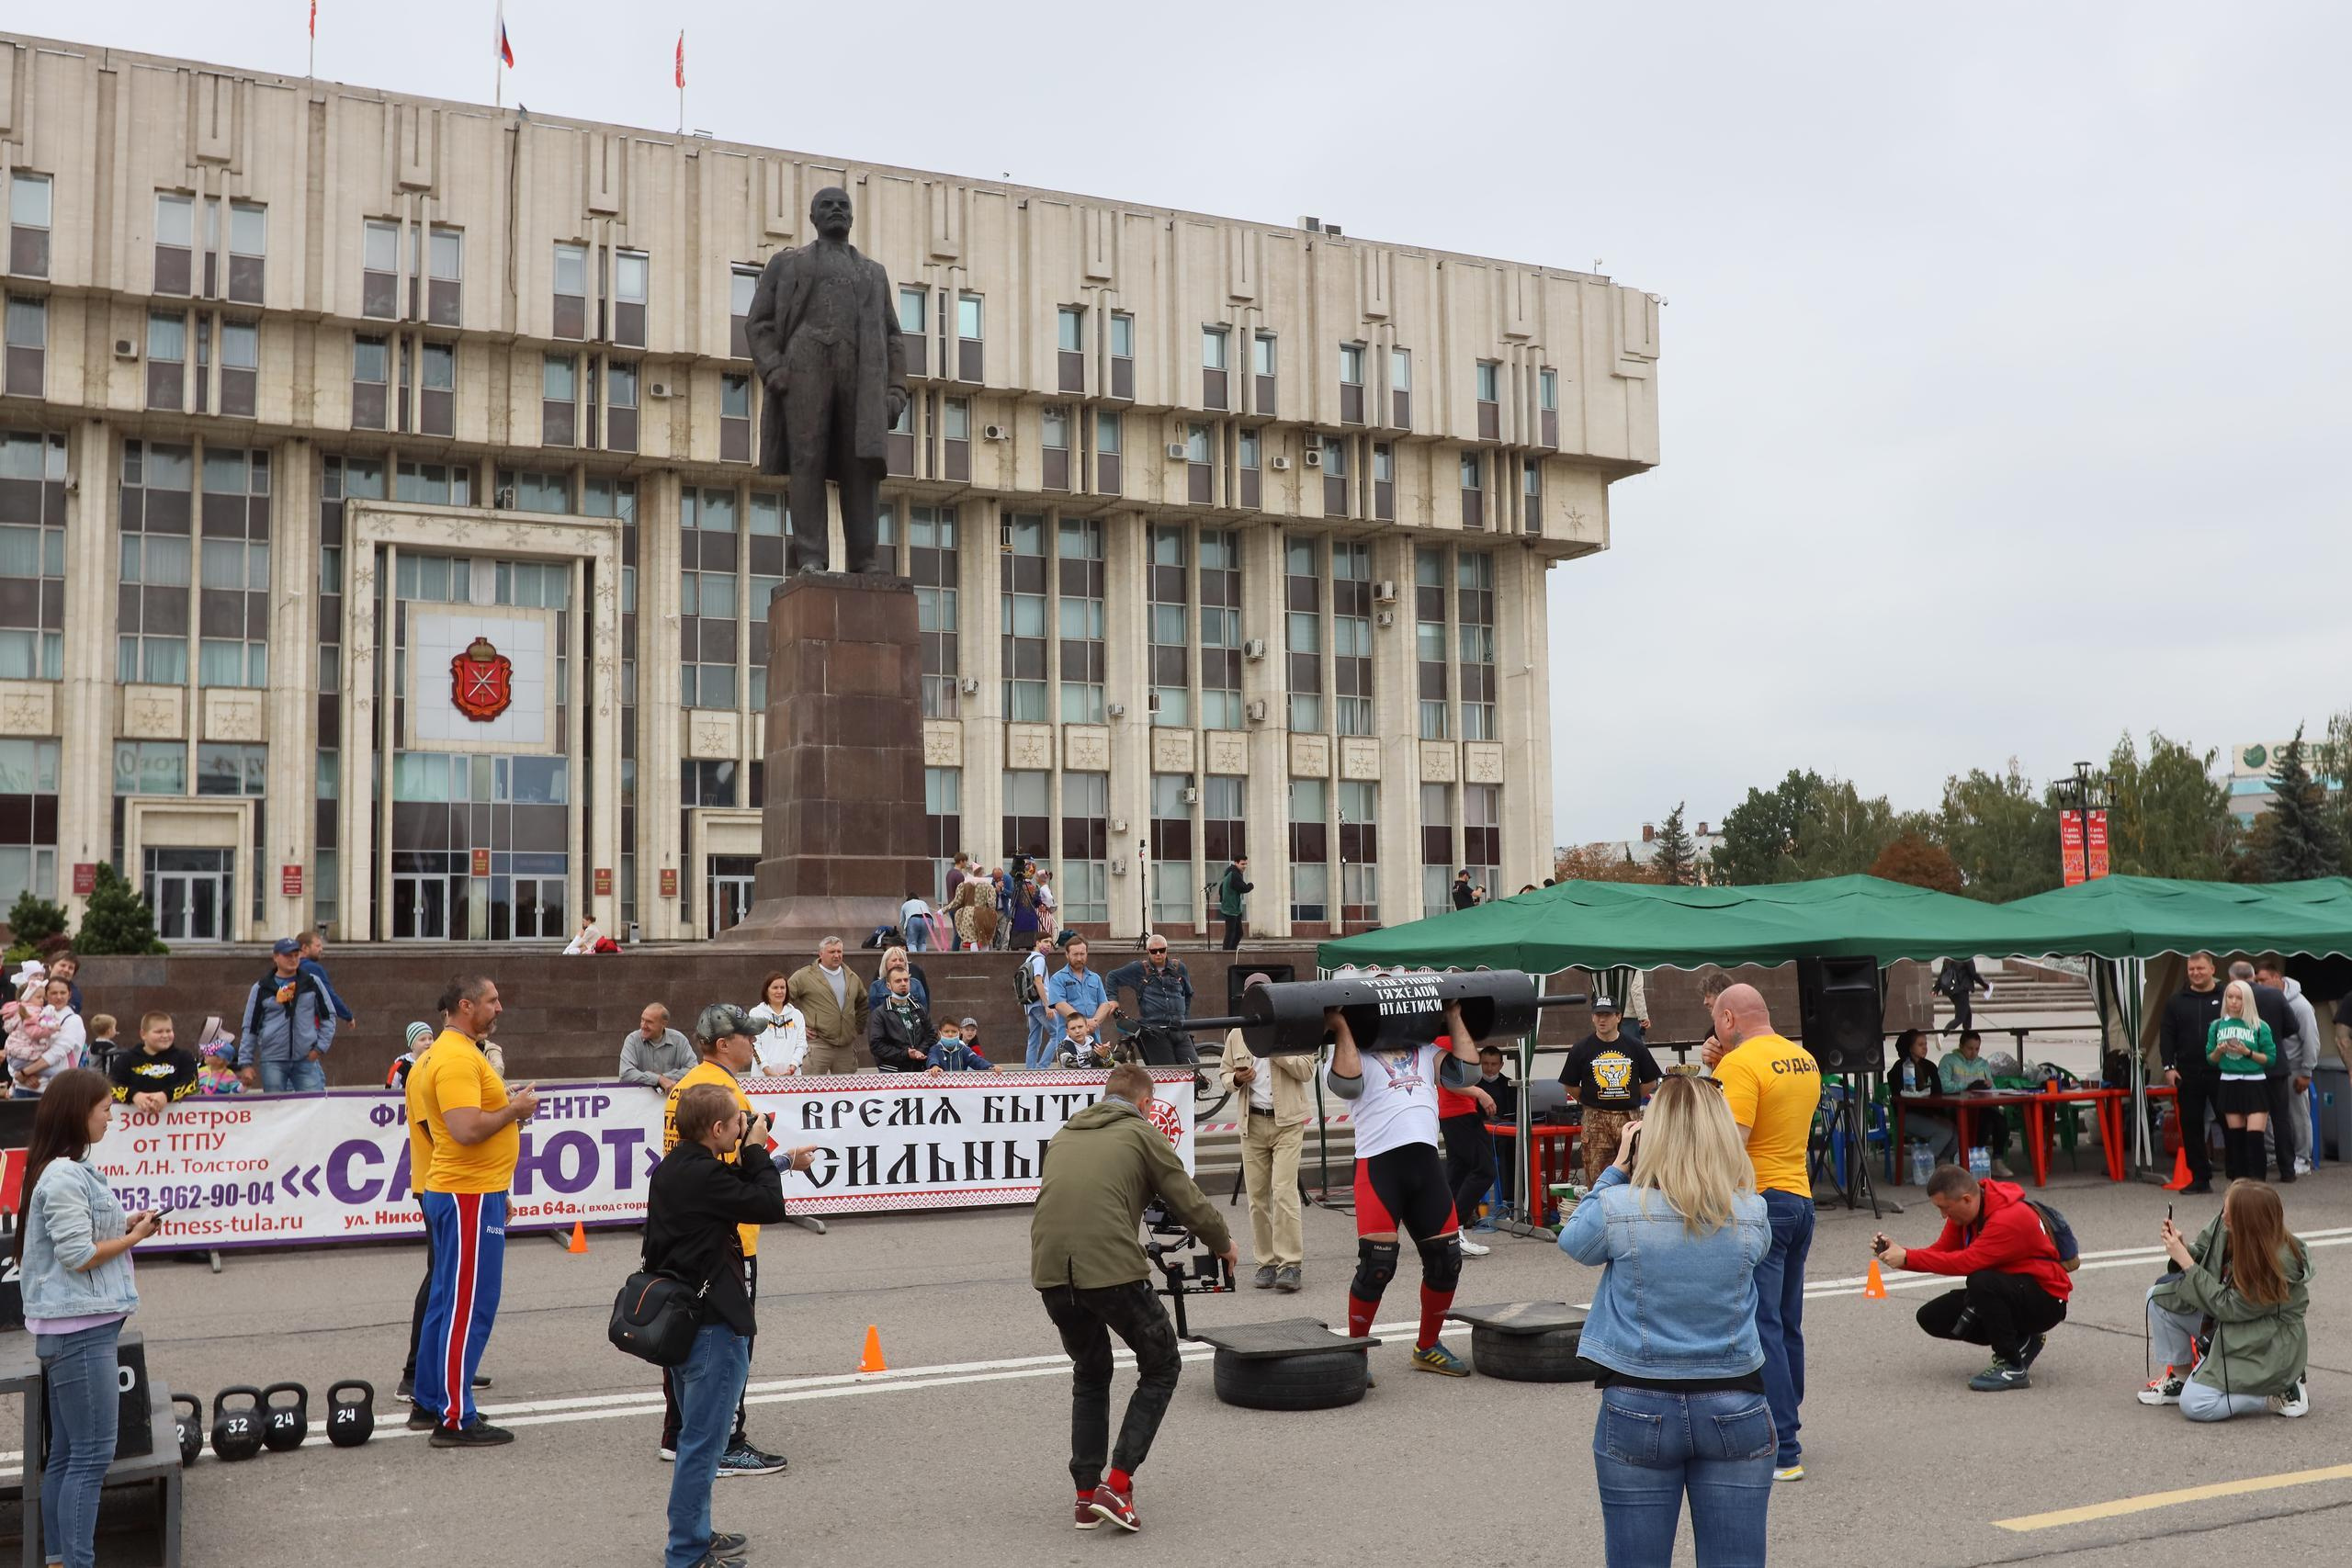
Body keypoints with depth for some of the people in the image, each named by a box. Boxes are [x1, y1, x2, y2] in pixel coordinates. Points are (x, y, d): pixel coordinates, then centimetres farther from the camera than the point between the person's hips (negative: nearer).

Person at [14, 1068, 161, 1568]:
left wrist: (123, 1225, 6)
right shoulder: (64, 1178, -17)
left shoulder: (69, 1170, 14)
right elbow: (78, 1256, -20)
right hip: (79, 1332, -10)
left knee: (66, 1453, 13)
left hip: (76, 1330, 10)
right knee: (93, 1455, -7)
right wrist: (133, 1238, -7)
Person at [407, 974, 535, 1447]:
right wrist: (514, 1110, -15)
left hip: (448, 1192, 11)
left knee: (447, 1300, 17)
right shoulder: (457, 1059, -19)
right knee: (469, 1306, -5)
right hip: (470, 1195, -11)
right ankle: (455, 1420, 0)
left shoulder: (449, 1053, 16)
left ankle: (430, 1403, 26)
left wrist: (507, 1107, 15)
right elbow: (466, 1130, -28)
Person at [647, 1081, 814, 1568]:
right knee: (703, 1442, 0)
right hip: (714, 1325, -10)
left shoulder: (670, 1170, 8)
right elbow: (770, 1206, -19)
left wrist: (779, 1164, 10)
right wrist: (756, 1151, -8)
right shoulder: (706, 1174, -22)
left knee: (695, 1435, 22)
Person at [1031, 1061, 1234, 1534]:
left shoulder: (1063, 1136, 23)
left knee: (1090, 1374, 27)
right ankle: (1117, 1485, 5)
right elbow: (1191, 1205, 7)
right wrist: (1223, 1245, 25)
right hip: (1112, 1269, -5)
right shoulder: (1143, 1135, 8)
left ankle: (1087, 1494, 22)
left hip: (1051, 1271, 5)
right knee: (1161, 1367, 15)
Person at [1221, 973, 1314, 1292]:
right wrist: (1236, 1079, -4)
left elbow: (1307, 1069, -6)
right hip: (1253, 1123, 4)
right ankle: (1266, 1262, 12)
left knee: (1284, 1192, -14)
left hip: (1287, 1122, -4)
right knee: (1257, 1197, 4)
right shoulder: (1236, 1036, 12)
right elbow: (1223, 1072, 19)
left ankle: (1291, 1265, -12)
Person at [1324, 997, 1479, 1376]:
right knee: (1377, 1264, -8)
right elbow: (1347, 1082, -14)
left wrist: (1454, 1018, 14)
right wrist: (1340, 1027, -8)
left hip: (1425, 1161, 5)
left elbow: (1465, 1071, 8)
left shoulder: (1425, 1051, 21)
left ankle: (1428, 1347, 27)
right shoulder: (1354, 1052, 7)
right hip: (1379, 1163, -5)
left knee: (1446, 1259, 8)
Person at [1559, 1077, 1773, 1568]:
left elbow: (1573, 1241, 9)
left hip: (1639, 1408, -1)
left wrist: (1617, 1168, 9)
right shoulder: (1752, 1215, -7)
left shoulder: (1619, 1209, -12)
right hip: (1734, 1409, 1)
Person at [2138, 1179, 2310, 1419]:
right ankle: (2179, 1376, 9)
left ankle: (2283, 1392, -2)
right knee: (2159, 1297, -6)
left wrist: (2186, 1261, -25)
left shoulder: (2280, 1262, -30)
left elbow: (2229, 1307, -25)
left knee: (2195, 1405, -17)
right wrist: (2184, 1248, -20)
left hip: (2267, 1346, -8)